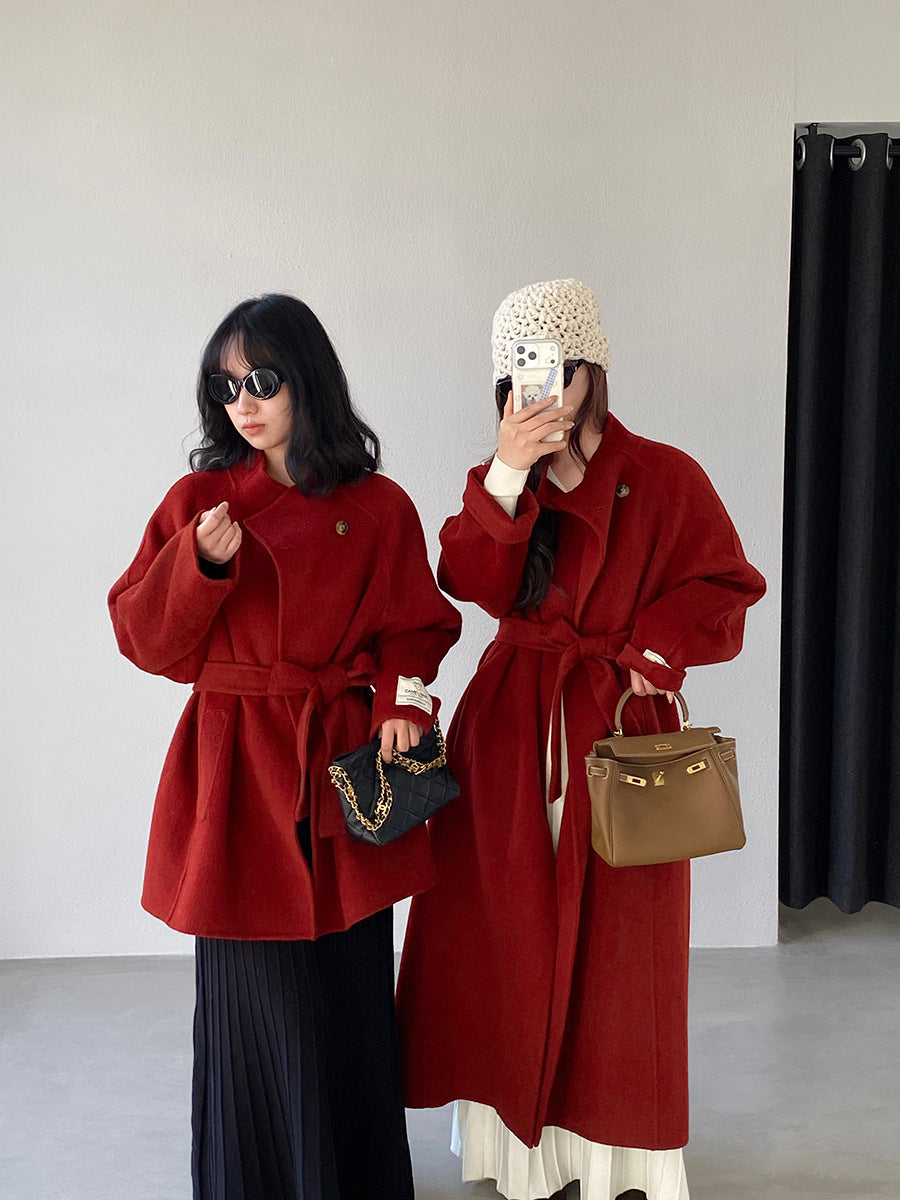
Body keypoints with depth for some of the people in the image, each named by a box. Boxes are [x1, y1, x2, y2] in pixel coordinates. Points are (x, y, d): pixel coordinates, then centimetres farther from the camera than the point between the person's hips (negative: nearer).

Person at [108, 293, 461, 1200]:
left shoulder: (377, 508, 1)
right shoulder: (198, 502, 2)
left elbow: (416, 627, 6)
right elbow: (142, 638, -1)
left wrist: (401, 700, -12)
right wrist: (201, 562, -17)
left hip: (341, 762, 0)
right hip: (233, 767, 0)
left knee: (346, 990, 7)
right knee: (249, 989, 7)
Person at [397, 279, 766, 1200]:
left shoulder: (663, 477, -3)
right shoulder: (501, 482, 7)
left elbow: (722, 591, -2)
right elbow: (474, 584, -10)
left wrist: (644, 649, -13)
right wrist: (508, 476, -21)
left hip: (619, 727, -3)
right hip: (509, 728, 3)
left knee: (614, 943, 4)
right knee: (506, 934, 6)